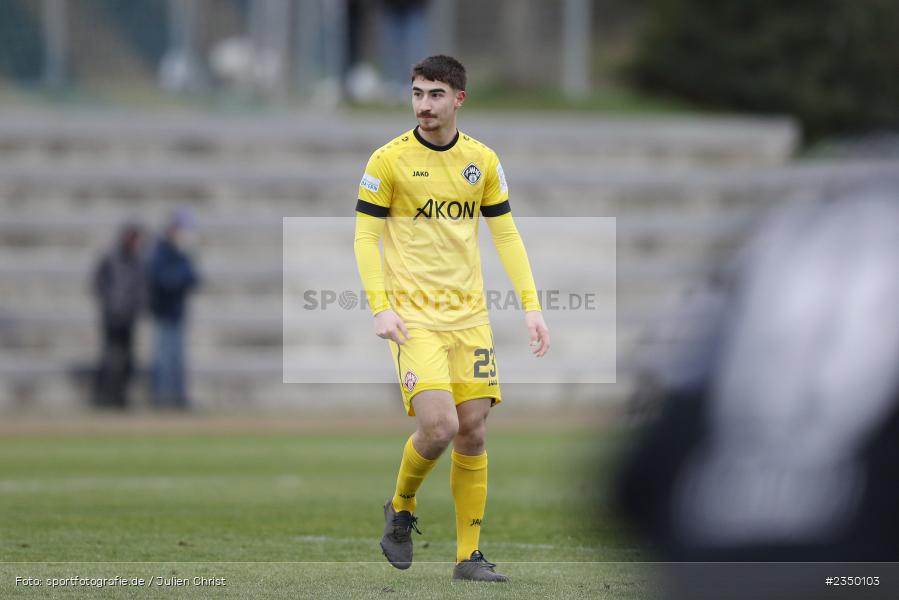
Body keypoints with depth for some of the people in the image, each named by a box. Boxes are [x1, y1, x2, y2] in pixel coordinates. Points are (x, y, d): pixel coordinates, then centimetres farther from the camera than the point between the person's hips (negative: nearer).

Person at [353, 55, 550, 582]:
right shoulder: (389, 159, -4)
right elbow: (365, 237, -3)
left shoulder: (483, 161, 7)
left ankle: (469, 555, 8)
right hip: (413, 315, -4)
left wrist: (531, 305, 3)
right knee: (439, 426, -18)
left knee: (473, 431, 0)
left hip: (469, 315, 4)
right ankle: (401, 508, 11)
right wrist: (380, 308, -14)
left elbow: (506, 235, 12)